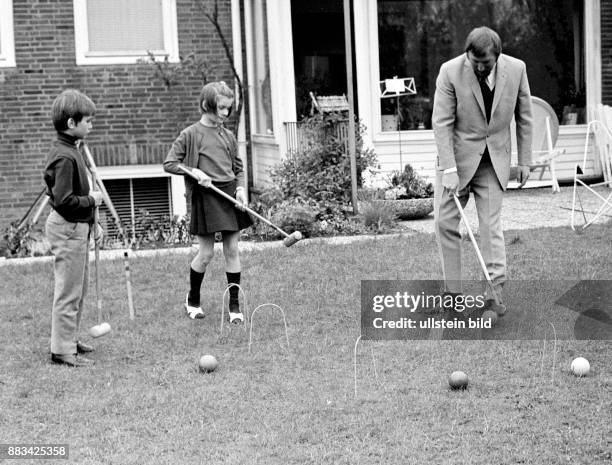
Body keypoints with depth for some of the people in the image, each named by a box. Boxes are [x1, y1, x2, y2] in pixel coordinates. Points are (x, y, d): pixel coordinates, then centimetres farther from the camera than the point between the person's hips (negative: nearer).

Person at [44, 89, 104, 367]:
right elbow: (64, 200, -26)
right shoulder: (64, 157, -21)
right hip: (67, 229, -10)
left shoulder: (71, 151, 11)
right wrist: (92, 201, -13)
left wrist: (92, 223, 17)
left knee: (79, 290, 19)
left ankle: (69, 340, 30)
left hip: (77, 228, 10)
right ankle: (62, 351, 3)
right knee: (68, 292, -4)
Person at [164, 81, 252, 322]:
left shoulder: (228, 136, 9)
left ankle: (234, 305, 10)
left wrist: (240, 187, -2)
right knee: (206, 254, 0)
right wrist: (194, 171, -15)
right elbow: (169, 163, -3)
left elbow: (238, 167, 15)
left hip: (230, 194, 4)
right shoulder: (191, 135, -4)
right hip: (205, 196, -4)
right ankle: (192, 299, 23)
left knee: (232, 251, 4)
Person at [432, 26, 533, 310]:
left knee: (491, 225, -2)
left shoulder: (516, 69, -8)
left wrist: (524, 161, 2)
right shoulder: (450, 72, -16)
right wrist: (449, 169, -21)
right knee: (445, 222, -1)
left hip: (493, 161, 1)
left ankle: (495, 292, 1)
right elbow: (442, 123, -16)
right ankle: (452, 290, 9)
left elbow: (524, 117, 3)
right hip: (457, 156, 0)